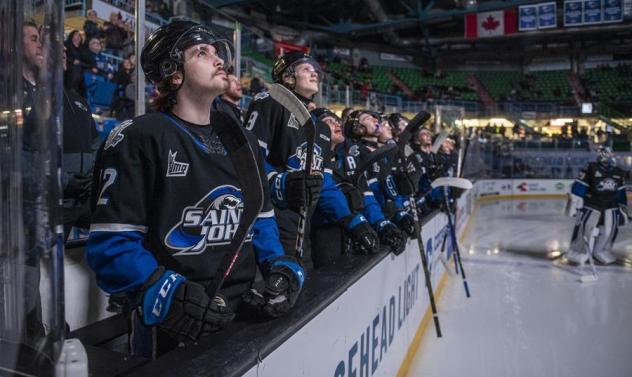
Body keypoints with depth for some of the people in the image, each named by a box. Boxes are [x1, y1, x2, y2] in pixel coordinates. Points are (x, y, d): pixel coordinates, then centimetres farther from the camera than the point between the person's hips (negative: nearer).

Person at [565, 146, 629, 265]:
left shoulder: (618, 173, 6)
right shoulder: (591, 169, -13)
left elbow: (621, 192, 16)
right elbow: (579, 184, -14)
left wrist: (623, 207, 16)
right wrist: (574, 200, -19)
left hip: (610, 206, 6)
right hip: (591, 205, -6)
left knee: (610, 229, 5)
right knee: (585, 227, -10)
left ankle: (601, 252, 22)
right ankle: (578, 252, 2)